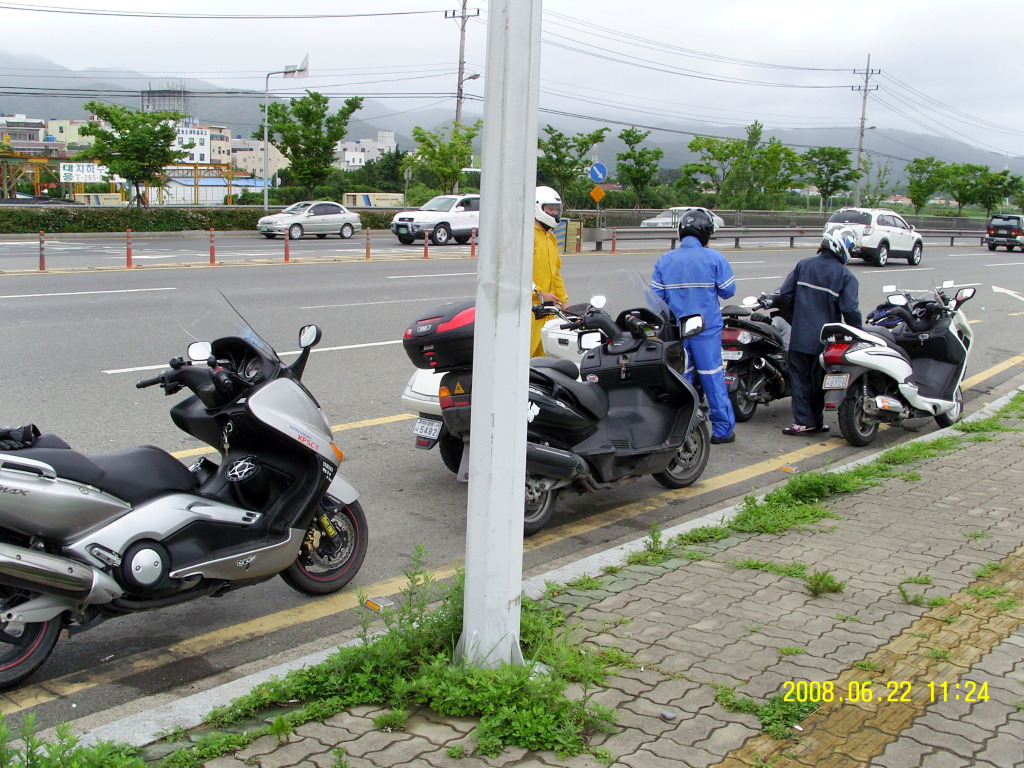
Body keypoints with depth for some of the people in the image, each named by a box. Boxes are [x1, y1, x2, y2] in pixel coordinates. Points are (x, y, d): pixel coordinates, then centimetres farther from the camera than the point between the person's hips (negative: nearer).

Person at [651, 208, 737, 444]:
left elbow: (656, 296, 0)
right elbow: (728, 290, -5)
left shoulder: (665, 261, 2)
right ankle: (722, 429, 10)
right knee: (713, 379, 4)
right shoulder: (714, 258, -7)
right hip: (707, 328, -3)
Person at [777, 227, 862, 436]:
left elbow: (785, 295, 1)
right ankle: (816, 421, 19)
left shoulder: (803, 265, 3)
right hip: (825, 339, -2)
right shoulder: (845, 276, -7)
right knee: (818, 379, 10)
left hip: (800, 336, 2)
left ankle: (803, 420, 2)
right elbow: (850, 310, -12)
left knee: (800, 376, 8)